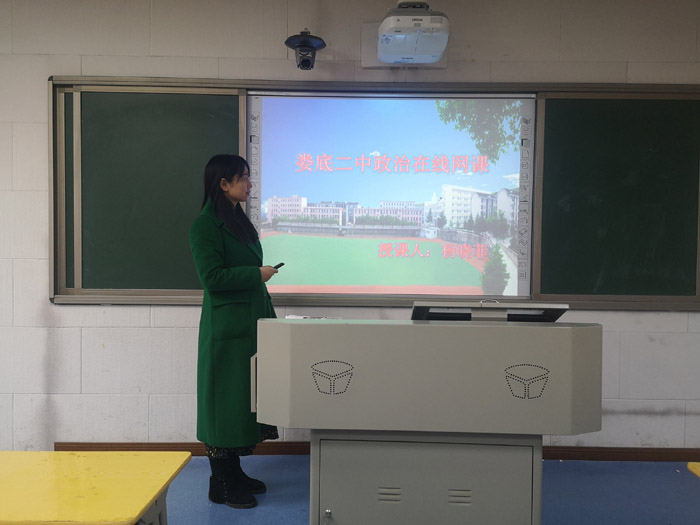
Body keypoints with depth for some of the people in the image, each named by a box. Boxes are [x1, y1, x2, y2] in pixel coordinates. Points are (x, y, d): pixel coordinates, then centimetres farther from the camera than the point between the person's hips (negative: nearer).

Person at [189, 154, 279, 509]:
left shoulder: (239, 221, 15)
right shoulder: (206, 225, -12)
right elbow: (212, 277, -19)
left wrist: (268, 314, 17)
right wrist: (257, 274, -14)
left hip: (250, 324, 9)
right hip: (226, 328, -9)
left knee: (245, 400, 14)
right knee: (225, 400, -1)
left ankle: (234, 473, 26)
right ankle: (221, 485, 10)